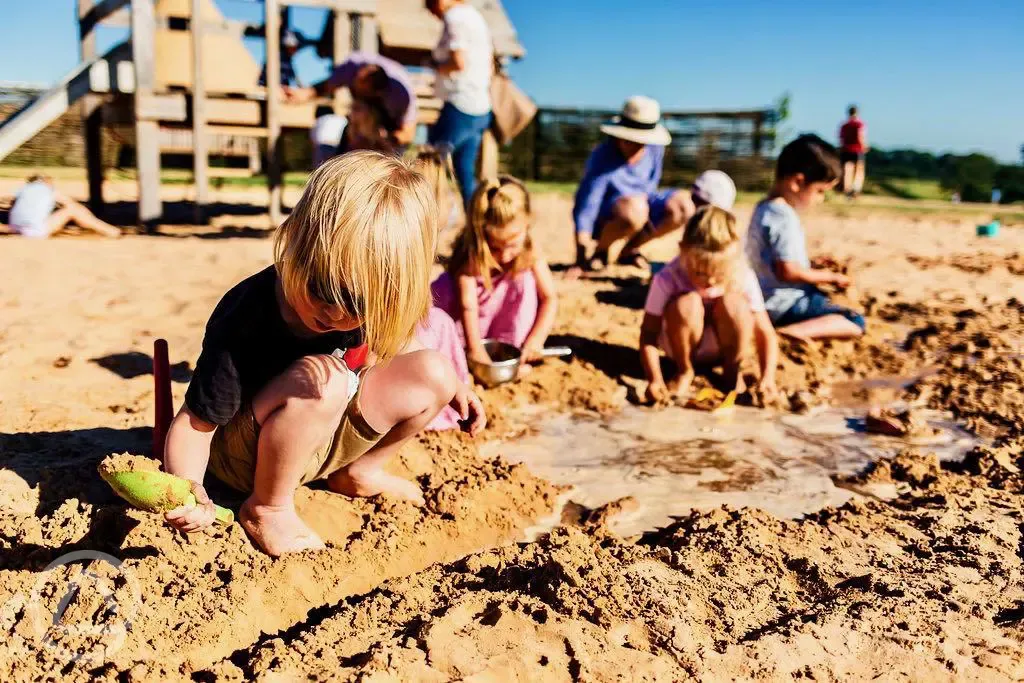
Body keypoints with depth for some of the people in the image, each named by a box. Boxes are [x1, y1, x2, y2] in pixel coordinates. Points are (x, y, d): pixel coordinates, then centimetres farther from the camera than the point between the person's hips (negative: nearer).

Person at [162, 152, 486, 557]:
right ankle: (266, 507, -15)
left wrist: (448, 385, 2)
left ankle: (357, 472, 9)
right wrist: (189, 491, -41)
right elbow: (196, 422, -24)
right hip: (244, 453, -6)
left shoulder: (369, 301, -15)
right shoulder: (243, 324, -31)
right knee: (324, 379, -36)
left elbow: (387, 347, 9)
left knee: (434, 373, -9)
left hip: (325, 436, 6)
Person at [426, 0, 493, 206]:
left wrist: (435, 65, -4)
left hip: (460, 107, -10)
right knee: (466, 175, 12)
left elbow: (459, 63, -21)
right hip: (480, 109, 10)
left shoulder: (455, 18, -10)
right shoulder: (475, 17, 18)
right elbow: (490, 67, 21)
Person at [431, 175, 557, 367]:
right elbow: (467, 304, -36)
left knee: (526, 280, -24)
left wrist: (536, 339, -34)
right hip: (468, 325, -2)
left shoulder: (530, 252, -22)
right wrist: (475, 350, -43)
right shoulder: (469, 254, -29)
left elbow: (549, 298, -21)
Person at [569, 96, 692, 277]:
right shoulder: (602, 159, -28)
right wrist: (580, 262, -33)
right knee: (634, 209, -38)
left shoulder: (655, 148, -11)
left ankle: (630, 250, 4)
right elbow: (584, 210, -30)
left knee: (683, 207, -15)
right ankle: (600, 250, -7)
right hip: (603, 218, -6)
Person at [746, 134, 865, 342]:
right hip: (785, 303, -10)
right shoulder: (783, 217, -23)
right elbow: (788, 271, -25)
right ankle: (787, 333, -26)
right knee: (855, 323, -13)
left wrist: (813, 265, 14)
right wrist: (829, 276, -12)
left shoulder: (765, 207, 9)